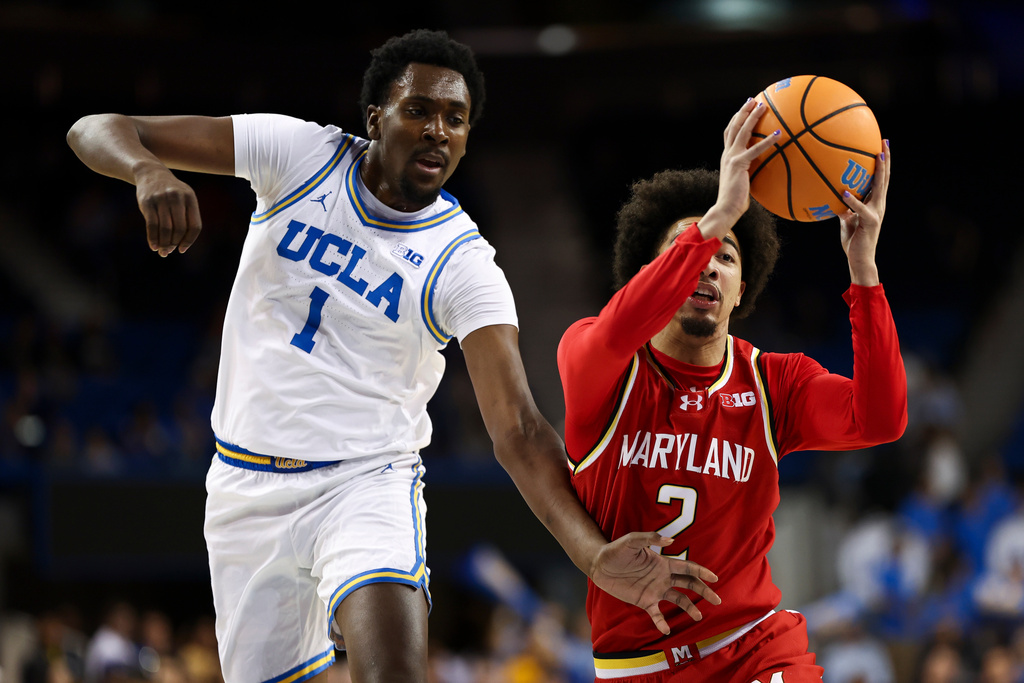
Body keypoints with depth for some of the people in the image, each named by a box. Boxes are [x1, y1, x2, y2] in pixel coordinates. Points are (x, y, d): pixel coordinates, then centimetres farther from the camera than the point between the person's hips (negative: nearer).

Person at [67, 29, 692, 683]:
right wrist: (149, 171, -33)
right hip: (245, 484, 3)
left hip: (368, 479, -3)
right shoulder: (301, 154, -7)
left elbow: (519, 431, -16)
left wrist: (594, 554, -33)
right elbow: (98, 132, -7)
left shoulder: (464, 266, -11)